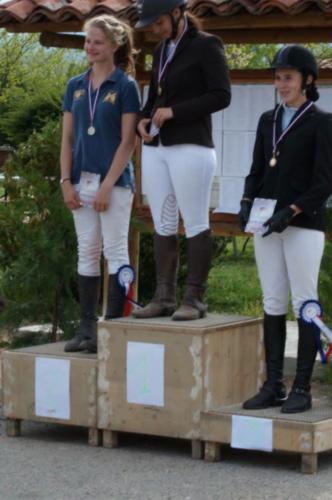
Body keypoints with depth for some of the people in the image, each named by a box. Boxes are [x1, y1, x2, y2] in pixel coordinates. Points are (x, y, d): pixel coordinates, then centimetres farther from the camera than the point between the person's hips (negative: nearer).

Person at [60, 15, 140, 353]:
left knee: (115, 252, -3)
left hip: (114, 180, -5)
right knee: (87, 253, 7)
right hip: (82, 180, 5)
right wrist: (66, 181, 1)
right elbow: (67, 138, 11)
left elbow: (128, 141, -9)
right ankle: (87, 327, 11)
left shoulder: (125, 86, -5)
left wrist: (108, 185, -14)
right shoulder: (76, 86, 10)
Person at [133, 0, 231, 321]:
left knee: (195, 224, -5)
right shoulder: (161, 52, 16)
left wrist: (175, 111, -17)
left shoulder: (207, 46, -5)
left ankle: (195, 300, -2)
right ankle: (164, 298, 9)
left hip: (190, 147, -7)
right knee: (162, 225, 6)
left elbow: (221, 97, -11)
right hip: (155, 149, 7)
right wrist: (143, 121, 1)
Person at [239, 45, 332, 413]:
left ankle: (302, 389, 0)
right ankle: (273, 386, 9)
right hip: (267, 225, 5)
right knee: (272, 305, 6)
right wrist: (247, 202, -2)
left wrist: (291, 211, -17)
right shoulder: (268, 121, 14)